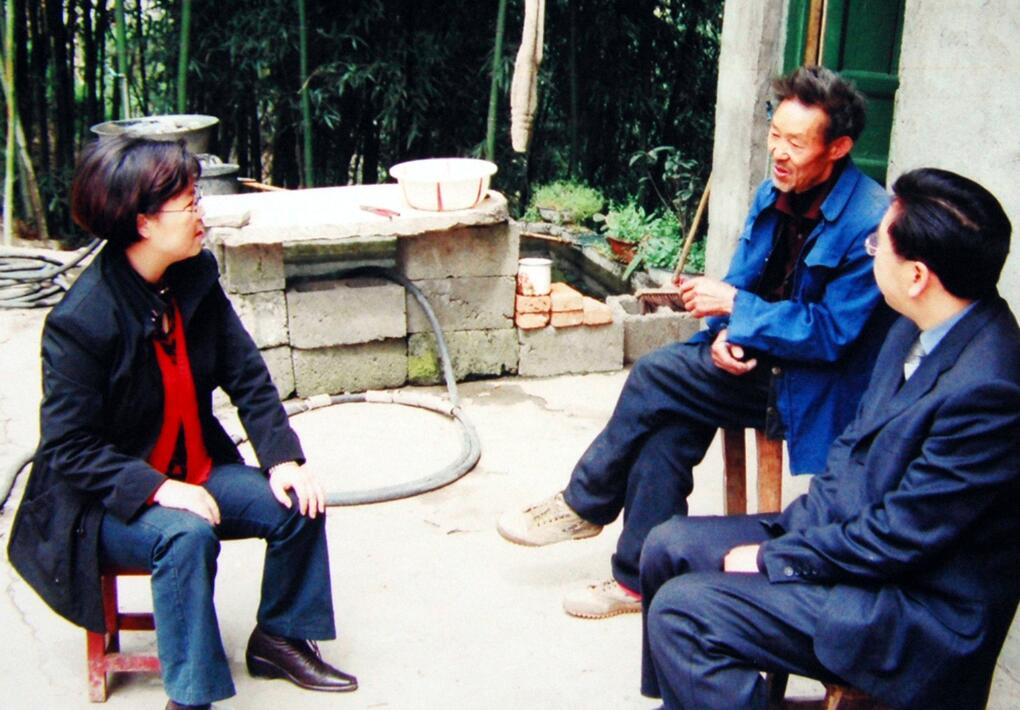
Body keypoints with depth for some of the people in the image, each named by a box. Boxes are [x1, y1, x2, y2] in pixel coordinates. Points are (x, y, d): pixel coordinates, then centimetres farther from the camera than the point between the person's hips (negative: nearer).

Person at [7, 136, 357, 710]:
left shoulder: (197, 278, -4)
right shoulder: (79, 322, -23)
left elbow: (248, 377, -2)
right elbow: (69, 447, -19)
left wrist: (283, 460, -14)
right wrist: (156, 490, -30)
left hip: (196, 472, 7)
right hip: (108, 498, -6)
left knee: (298, 505, -10)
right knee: (187, 535, -34)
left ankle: (279, 639, 13)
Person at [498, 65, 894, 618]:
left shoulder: (870, 223, -21)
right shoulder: (776, 195, 3)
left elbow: (831, 333, -22)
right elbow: (742, 283, 9)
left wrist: (734, 306, -20)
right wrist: (724, 332, -13)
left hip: (815, 386, -7)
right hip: (759, 360, 7)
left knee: (656, 376, -19)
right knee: (667, 422, -18)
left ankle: (585, 505, 2)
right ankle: (639, 578, -5)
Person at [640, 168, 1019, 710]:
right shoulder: (922, 328, 1)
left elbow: (901, 536, -23)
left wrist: (774, 558, -13)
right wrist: (794, 528, -1)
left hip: (920, 611, -9)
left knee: (682, 610, -20)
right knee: (667, 547, 7)